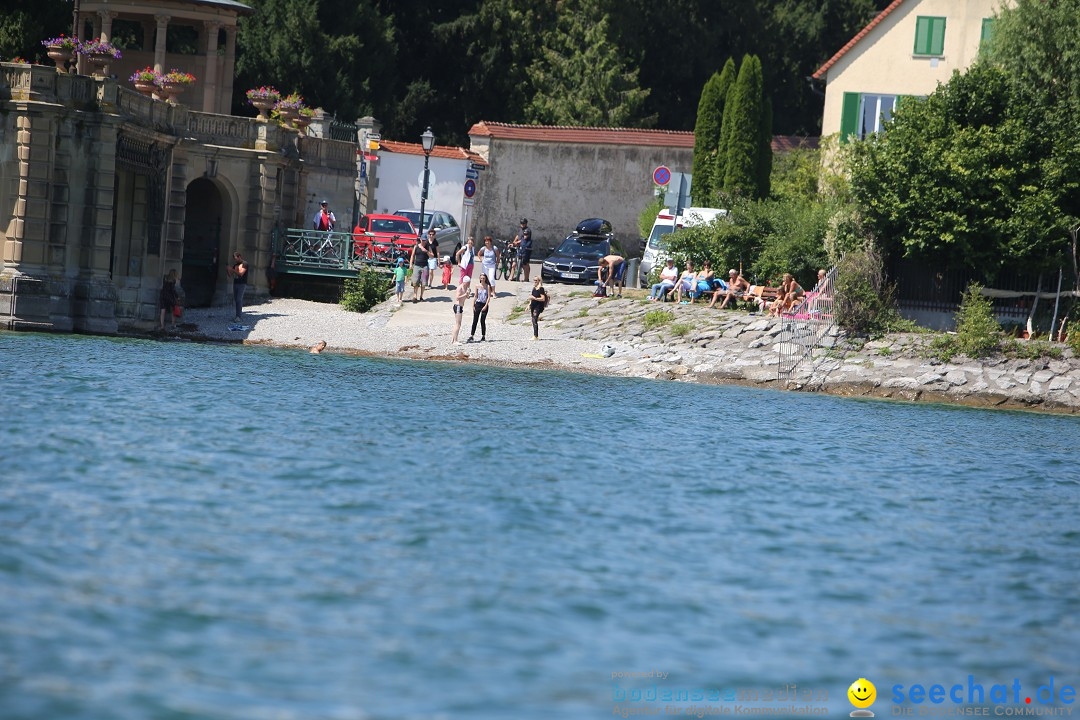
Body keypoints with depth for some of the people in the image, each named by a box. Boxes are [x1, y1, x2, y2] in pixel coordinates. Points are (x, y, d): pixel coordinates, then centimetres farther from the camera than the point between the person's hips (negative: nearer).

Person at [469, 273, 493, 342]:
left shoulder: (488, 286, -2)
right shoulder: (478, 286, 5)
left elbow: (489, 297, -4)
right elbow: (475, 296, 9)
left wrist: (486, 306, -13)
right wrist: (473, 305, 2)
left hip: (485, 305, -2)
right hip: (478, 304, 2)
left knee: (482, 321, 0)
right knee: (475, 320, -3)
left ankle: (483, 336, 11)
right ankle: (471, 336, -4)